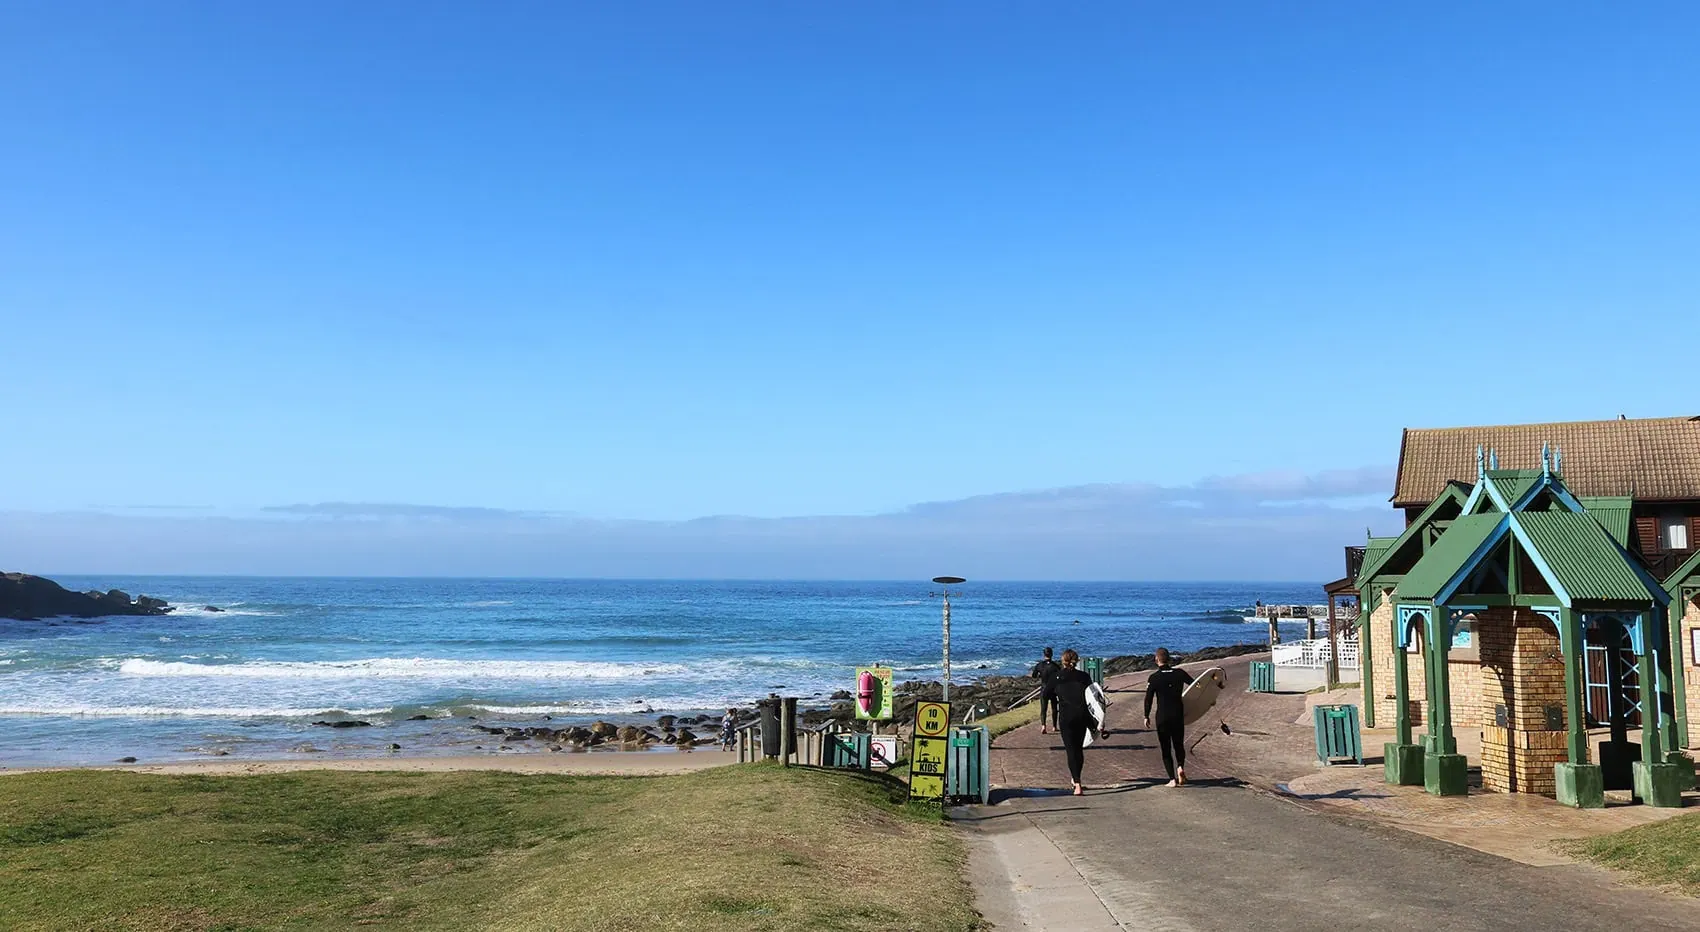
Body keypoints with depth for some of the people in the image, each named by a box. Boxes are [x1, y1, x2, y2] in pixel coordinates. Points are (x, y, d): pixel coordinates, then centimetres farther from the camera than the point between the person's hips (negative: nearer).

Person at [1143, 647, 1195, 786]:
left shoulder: (1154, 678, -7)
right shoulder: (1179, 673, -1)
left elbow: (1148, 698, -6)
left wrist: (1146, 716, 5)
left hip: (1162, 717, -2)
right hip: (1178, 715, 2)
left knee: (1166, 748, 7)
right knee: (1179, 744, 16)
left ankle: (1172, 779, 0)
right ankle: (1180, 767, -12)